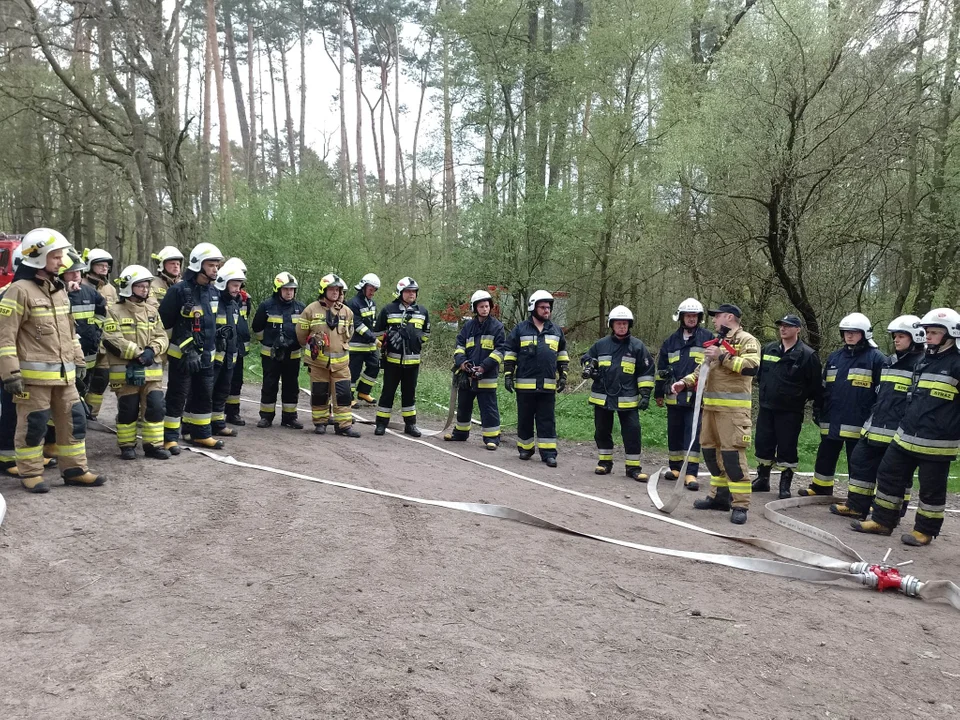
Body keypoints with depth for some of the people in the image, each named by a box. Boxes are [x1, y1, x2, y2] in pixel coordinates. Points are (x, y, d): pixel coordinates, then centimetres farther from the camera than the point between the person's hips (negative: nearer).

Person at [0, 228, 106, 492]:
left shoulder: (59, 288, 14)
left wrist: (78, 359, 21)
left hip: (63, 373, 8)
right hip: (34, 374, -8)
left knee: (74, 419, 10)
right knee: (33, 424, 2)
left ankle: (74, 470, 20)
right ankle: (30, 473, 16)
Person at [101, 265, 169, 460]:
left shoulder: (152, 310, 12)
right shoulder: (115, 311, -5)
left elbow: (162, 337, 9)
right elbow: (112, 340, -14)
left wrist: (151, 351, -12)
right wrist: (137, 353, -17)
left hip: (151, 370, 4)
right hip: (125, 371, -4)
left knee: (155, 407, 1)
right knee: (128, 410, 3)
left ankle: (154, 444, 11)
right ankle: (127, 445, 17)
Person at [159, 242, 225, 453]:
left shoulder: (213, 291, 8)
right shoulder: (179, 290, -15)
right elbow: (163, 321, -11)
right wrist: (177, 345, -8)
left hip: (205, 355, 7)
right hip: (182, 354, -7)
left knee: (204, 396, 13)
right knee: (177, 396, 0)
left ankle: (201, 434, 24)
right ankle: (170, 437, 9)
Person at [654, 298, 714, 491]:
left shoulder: (707, 338, 3)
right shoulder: (671, 341, 12)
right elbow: (661, 368, 16)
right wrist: (659, 393, 16)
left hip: (697, 396, -4)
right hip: (674, 396, 4)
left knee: (693, 433, -7)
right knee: (674, 433, 12)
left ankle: (691, 473, -7)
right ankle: (675, 467, 25)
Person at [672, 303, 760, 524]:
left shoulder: (746, 340, -5)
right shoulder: (716, 342, 21)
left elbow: (752, 367, -22)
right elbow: (702, 369, 25)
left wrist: (722, 357, -22)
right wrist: (685, 382, 9)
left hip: (733, 408, -9)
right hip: (711, 406, 9)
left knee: (732, 453, -11)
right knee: (711, 451, 12)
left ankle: (740, 505, -6)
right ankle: (720, 496, 23)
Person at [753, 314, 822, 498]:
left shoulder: (807, 355, -8)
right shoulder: (768, 349, 7)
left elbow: (815, 385, -5)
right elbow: (759, 372, 22)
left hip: (790, 412, -5)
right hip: (766, 407, 5)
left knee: (787, 449, 0)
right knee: (763, 445, 10)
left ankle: (785, 485, 12)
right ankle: (762, 479, 24)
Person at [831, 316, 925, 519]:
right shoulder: (888, 362, 17)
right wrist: (870, 421, 21)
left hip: (899, 433, -8)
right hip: (875, 428, 8)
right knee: (860, 462, 10)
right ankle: (856, 506, 20)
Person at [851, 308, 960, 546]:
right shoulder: (924, 362, 15)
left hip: (936, 443, -7)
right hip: (906, 437, 8)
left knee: (931, 488, 5)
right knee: (889, 475, 10)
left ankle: (925, 530, 19)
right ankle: (882, 521, 20)